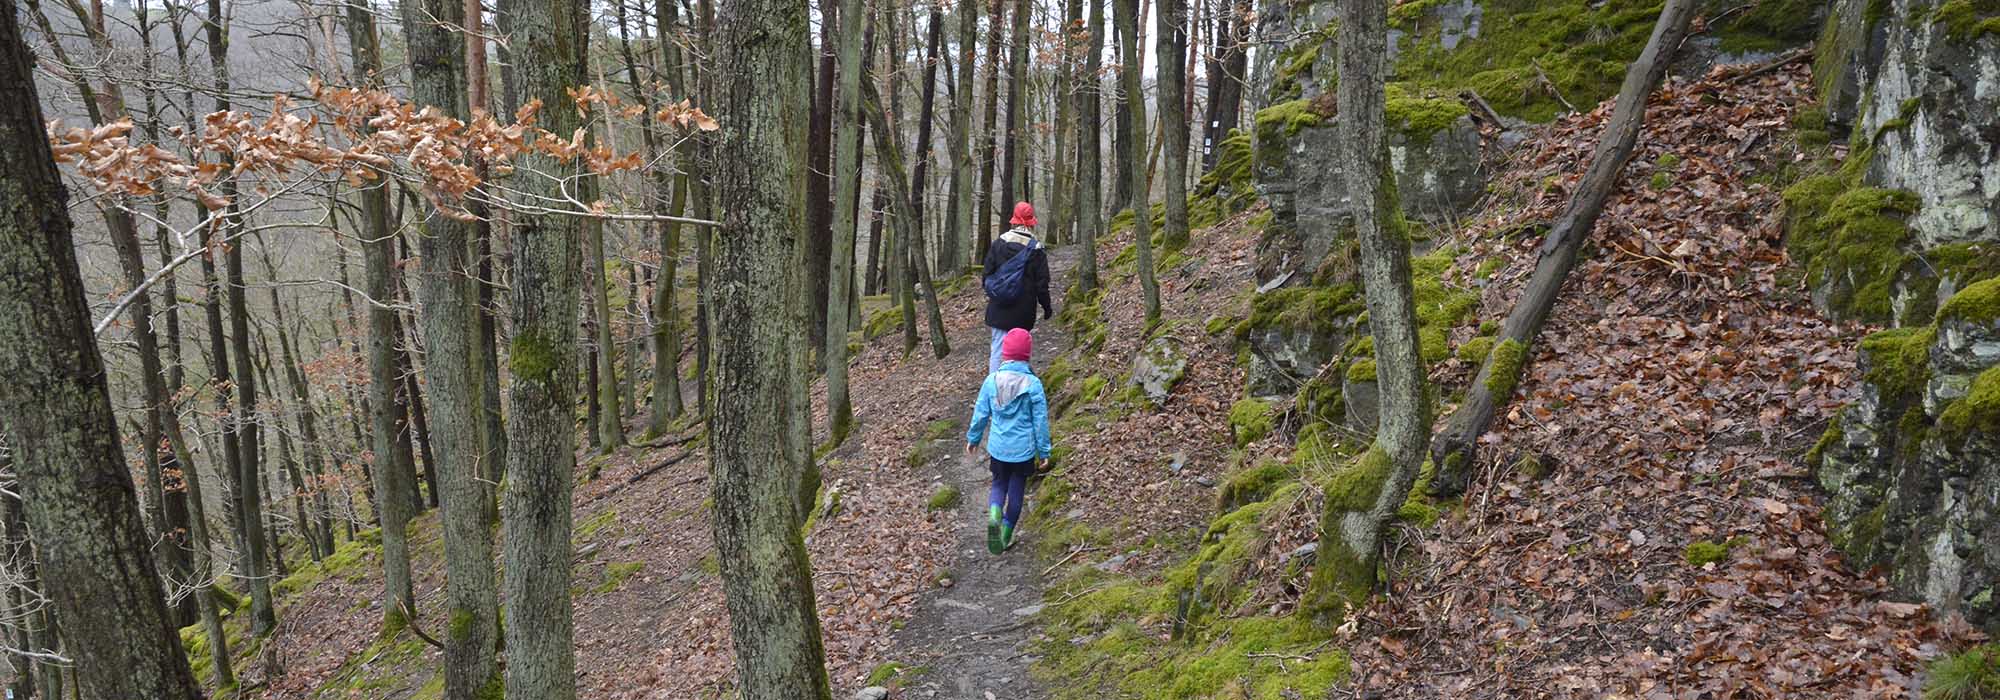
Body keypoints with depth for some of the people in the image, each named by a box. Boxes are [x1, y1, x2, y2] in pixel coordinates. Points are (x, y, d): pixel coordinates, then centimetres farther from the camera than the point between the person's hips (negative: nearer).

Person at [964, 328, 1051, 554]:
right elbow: (1040, 420, -8)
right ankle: (1005, 538, 22)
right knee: (1016, 491, 14)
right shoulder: (1033, 384, -14)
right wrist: (1043, 450, 3)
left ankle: (994, 516, -10)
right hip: (1023, 449, -2)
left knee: (999, 484, 20)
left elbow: (981, 413, 0)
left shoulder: (992, 380, -9)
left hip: (998, 448, 2)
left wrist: (973, 438, 17)